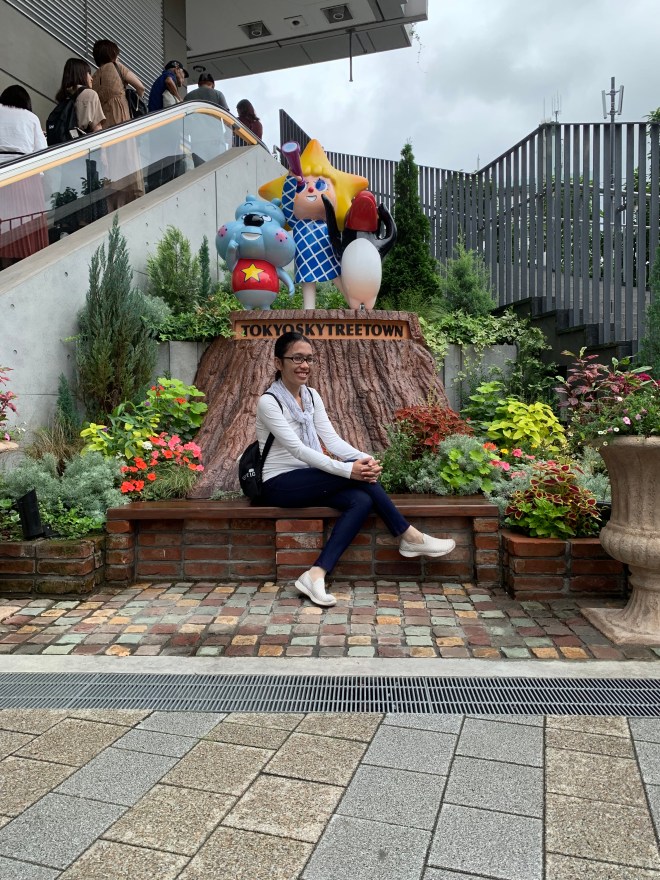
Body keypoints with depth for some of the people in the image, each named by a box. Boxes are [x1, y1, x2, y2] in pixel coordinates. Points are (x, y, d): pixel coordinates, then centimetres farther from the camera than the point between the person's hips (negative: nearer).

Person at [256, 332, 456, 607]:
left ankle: (316, 575, -28)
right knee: (356, 473, -24)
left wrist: (364, 459, -20)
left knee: (361, 500, -21)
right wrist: (348, 469, -31)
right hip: (279, 484, -7)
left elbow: (332, 438, 0)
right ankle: (409, 537, -11)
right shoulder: (269, 402, -14)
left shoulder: (312, 396, 9)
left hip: (307, 479, 7)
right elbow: (297, 449, -23)